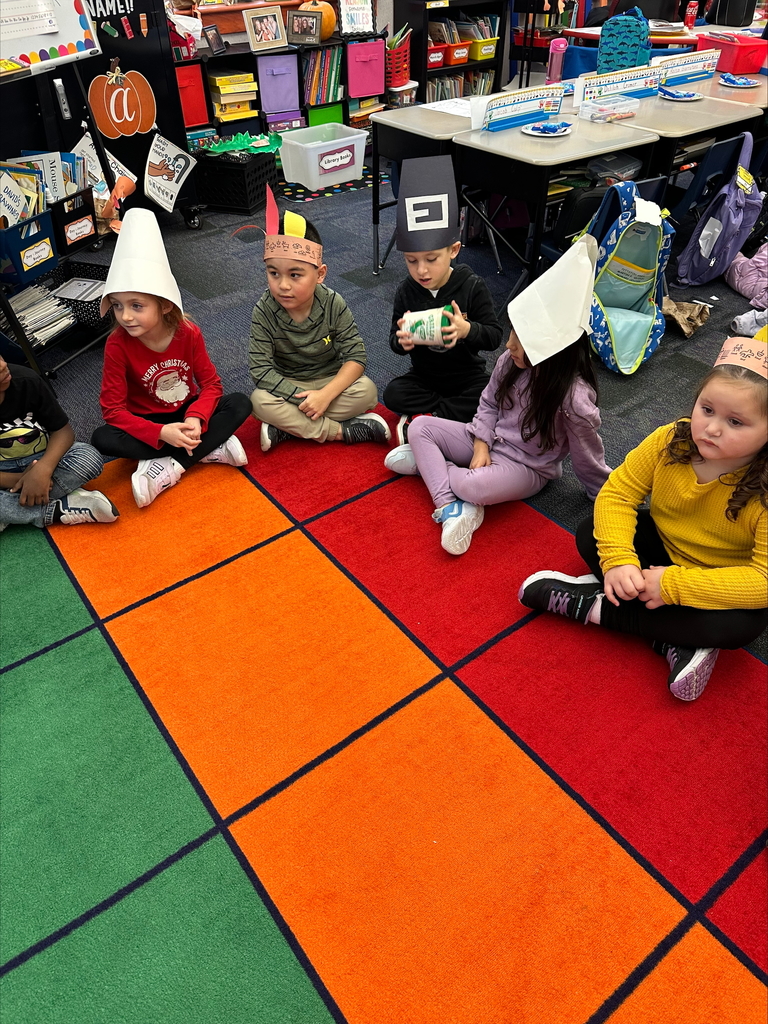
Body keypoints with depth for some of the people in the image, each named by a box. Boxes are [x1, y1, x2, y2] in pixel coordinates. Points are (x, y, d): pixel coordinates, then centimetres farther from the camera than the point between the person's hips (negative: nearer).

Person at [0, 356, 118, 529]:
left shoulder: (26, 380, -19)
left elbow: (62, 430, -13)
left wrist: (43, 469, -30)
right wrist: (17, 480, -32)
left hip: (44, 458, 2)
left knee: (88, 459, -31)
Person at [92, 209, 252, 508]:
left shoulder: (188, 332, -17)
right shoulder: (117, 345, -21)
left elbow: (211, 384, -11)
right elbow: (113, 409, -20)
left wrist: (195, 419, -32)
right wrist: (162, 433, -34)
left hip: (187, 413, 1)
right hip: (148, 423, -1)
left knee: (240, 404, -22)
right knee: (102, 439, -29)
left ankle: (168, 468, -25)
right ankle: (210, 449, -27)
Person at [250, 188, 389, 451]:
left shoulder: (333, 304, -17)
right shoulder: (264, 311, -18)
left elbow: (355, 356, -18)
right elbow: (260, 369, -21)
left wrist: (325, 394, -32)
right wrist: (302, 398, -30)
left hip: (331, 380, 1)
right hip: (287, 387, 0)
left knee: (367, 392, -26)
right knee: (259, 401, -30)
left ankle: (289, 426, -20)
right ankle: (342, 431, -24)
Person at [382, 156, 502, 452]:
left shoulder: (472, 287, -12)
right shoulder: (406, 292, -5)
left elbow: (495, 336, -13)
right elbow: (395, 342, -1)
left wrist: (468, 329, -34)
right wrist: (401, 341, -27)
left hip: (467, 375, -1)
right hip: (424, 377, 2)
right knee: (392, 394, -24)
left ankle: (423, 419, -22)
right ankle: (455, 413, -17)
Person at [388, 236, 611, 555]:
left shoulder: (574, 397, -28)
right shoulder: (510, 362, -12)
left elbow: (589, 460, -15)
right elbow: (489, 403, 4)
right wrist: (481, 444, -10)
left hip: (526, 467, -6)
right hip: (491, 442, 7)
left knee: (474, 487, -36)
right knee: (420, 426, -7)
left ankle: (428, 461, -5)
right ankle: (450, 507, -19)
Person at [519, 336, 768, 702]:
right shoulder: (670, 440, -20)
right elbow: (618, 492, -17)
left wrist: (674, 584, -38)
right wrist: (617, 560, -33)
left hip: (719, 583, -3)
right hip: (661, 548, 4)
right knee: (590, 535, -17)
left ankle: (592, 605, -23)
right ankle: (675, 641, -24)